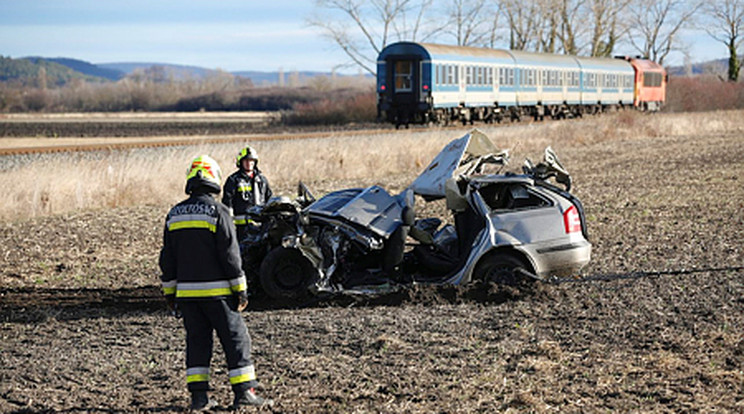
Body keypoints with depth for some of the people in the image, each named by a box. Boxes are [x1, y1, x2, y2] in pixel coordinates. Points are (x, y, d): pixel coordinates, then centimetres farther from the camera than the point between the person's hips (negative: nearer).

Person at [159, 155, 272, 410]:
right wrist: (240, 289, -6)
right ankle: (243, 392, 0)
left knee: (197, 340, 11)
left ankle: (198, 396, 7)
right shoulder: (217, 211, -9)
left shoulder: (174, 215, 9)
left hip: (186, 291, 5)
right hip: (215, 289, -5)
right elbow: (230, 253, -11)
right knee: (235, 338, 2)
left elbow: (167, 258, 12)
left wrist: (169, 292, 18)